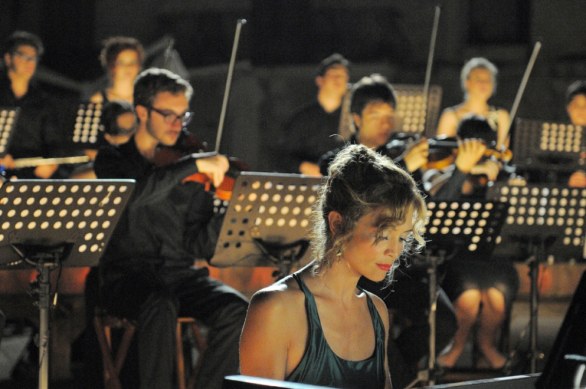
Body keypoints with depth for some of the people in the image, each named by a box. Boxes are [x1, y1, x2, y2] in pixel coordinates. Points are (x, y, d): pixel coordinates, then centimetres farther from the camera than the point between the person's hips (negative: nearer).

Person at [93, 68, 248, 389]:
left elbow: (200, 246, 4)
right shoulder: (114, 160, 4)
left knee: (235, 309, -25)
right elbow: (130, 195, -22)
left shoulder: (192, 173, 13)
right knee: (161, 305, -37)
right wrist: (194, 166, -25)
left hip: (181, 276, 4)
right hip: (127, 278, -3)